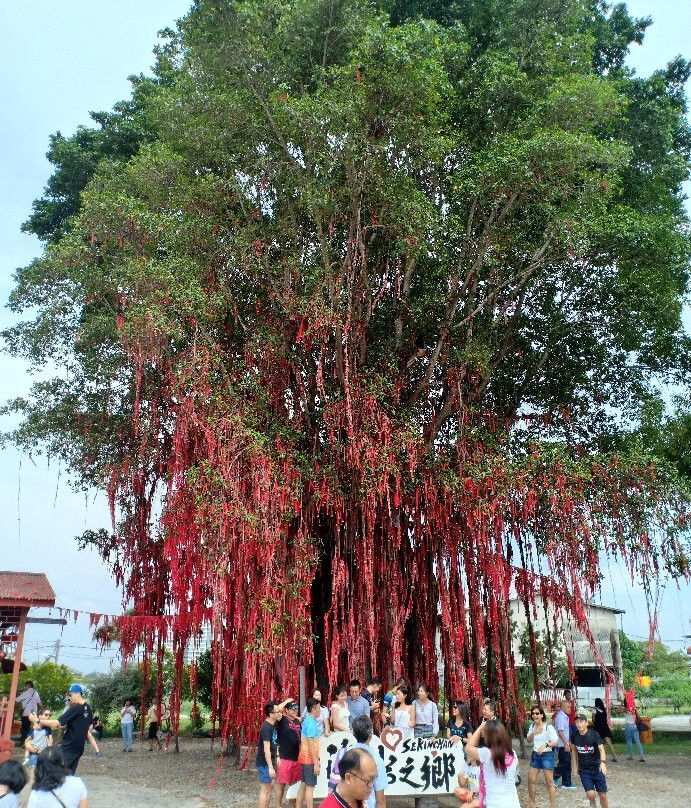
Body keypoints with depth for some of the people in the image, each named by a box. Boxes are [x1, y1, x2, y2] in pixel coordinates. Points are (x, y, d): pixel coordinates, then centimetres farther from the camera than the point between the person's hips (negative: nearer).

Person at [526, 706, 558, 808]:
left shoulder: (548, 727, -15)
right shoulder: (532, 726, 5)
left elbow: (555, 742, -14)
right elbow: (528, 740, 6)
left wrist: (545, 744, -30)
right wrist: (533, 733, -12)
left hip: (547, 755, -6)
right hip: (535, 755, 6)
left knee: (549, 782, -1)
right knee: (531, 780, 11)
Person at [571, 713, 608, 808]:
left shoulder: (594, 734, -16)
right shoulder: (575, 736, -6)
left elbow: (601, 749, -26)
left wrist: (603, 762, -43)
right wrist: (575, 766, 11)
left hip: (597, 768, -1)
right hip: (583, 770, 1)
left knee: (603, 795, 2)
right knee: (590, 794, -11)